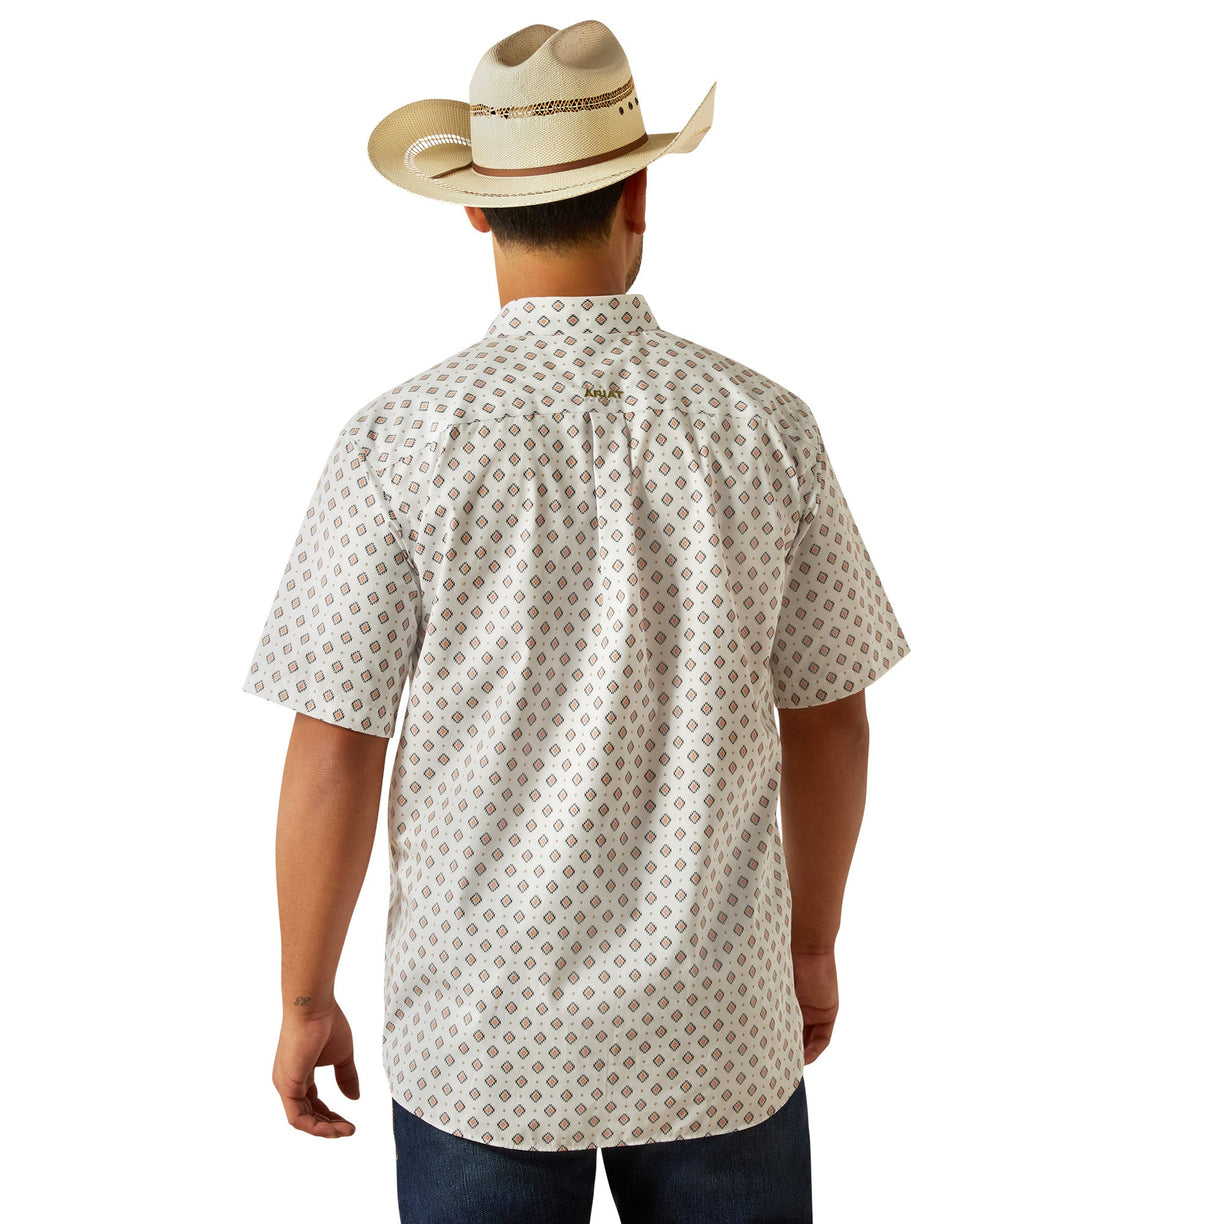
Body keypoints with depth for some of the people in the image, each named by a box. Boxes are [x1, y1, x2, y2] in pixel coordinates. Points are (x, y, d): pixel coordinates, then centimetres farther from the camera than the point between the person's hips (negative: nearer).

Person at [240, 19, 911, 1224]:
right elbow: (827, 721, 0)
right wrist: (814, 945, 15)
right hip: (718, 1030, 2)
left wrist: (306, 1002, 3)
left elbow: (332, 756, -11)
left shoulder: (400, 441, -13)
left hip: (483, 1034, -1)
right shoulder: (765, 425, -7)